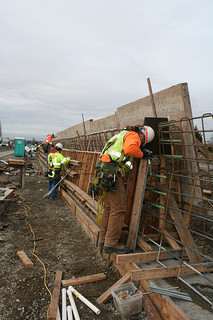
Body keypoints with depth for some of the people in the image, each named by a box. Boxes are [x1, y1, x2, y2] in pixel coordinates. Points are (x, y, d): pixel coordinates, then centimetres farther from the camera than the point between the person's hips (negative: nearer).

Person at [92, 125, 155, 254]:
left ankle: (103, 240, 24)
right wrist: (141, 154, -4)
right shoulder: (133, 135, -1)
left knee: (109, 208, 15)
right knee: (118, 209, -5)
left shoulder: (124, 134, 30)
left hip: (104, 171, 10)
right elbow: (129, 148, -22)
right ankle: (111, 244, 1)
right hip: (112, 172, -10)